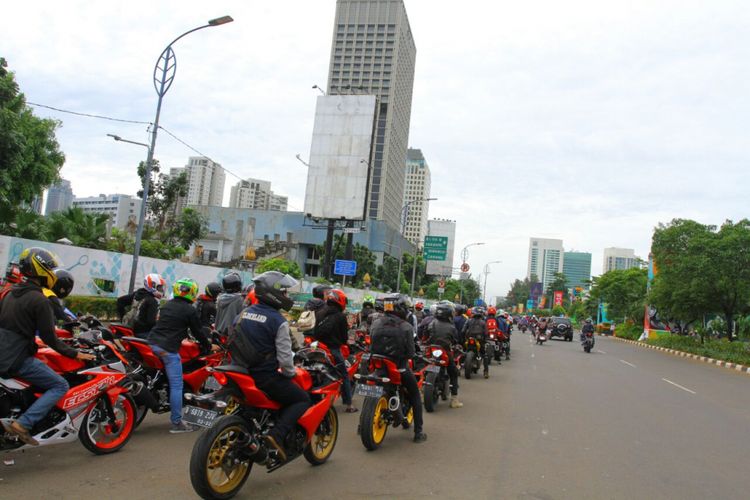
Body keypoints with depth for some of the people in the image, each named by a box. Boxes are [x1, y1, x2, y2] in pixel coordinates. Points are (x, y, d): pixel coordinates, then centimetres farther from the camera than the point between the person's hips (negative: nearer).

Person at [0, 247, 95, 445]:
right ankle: (22, 424, -15)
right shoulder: (39, 300, -14)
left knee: (47, 375, 26)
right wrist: (75, 354, -6)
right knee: (60, 386, -4)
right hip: (18, 359, -9)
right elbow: (49, 338, -14)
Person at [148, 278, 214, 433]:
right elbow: (198, 331, 0)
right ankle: (176, 423, -2)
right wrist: (208, 346, 17)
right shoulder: (190, 310, -5)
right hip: (169, 349, -8)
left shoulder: (167, 305, 18)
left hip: (153, 343, 8)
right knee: (176, 386, -3)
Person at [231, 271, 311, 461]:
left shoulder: (244, 313, 6)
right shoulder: (278, 321, -15)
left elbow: (234, 344, 14)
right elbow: (284, 356, -17)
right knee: (302, 399, 7)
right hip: (265, 378, -7)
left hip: (241, 374, 7)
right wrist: (290, 374, 2)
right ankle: (277, 434, -13)